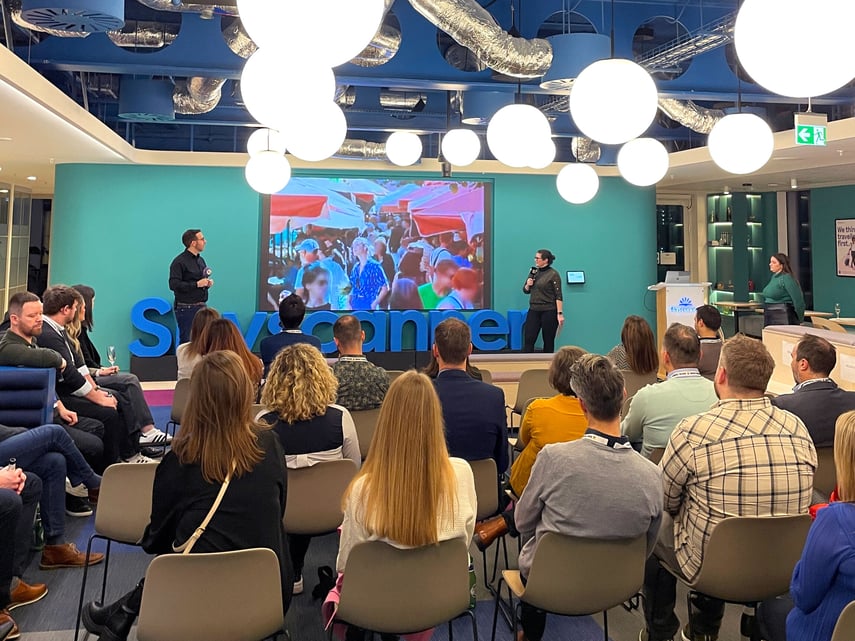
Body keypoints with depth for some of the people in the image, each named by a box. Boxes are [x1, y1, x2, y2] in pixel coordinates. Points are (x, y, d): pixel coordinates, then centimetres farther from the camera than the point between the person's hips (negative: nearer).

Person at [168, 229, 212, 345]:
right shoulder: (179, 262, -10)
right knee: (187, 342, -5)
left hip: (201, 306, 7)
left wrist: (208, 283, 5)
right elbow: (173, 285, -19)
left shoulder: (200, 260, 16)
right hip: (186, 308, -7)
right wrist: (196, 284, -20)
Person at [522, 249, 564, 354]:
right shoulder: (534, 272, 11)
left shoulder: (553, 274, -8)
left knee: (548, 342, 4)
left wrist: (560, 313, -17)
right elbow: (526, 291, 18)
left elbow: (558, 296, -11)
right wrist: (528, 285, -4)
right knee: (528, 339, -2)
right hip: (534, 311, 6)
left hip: (549, 312, -6)